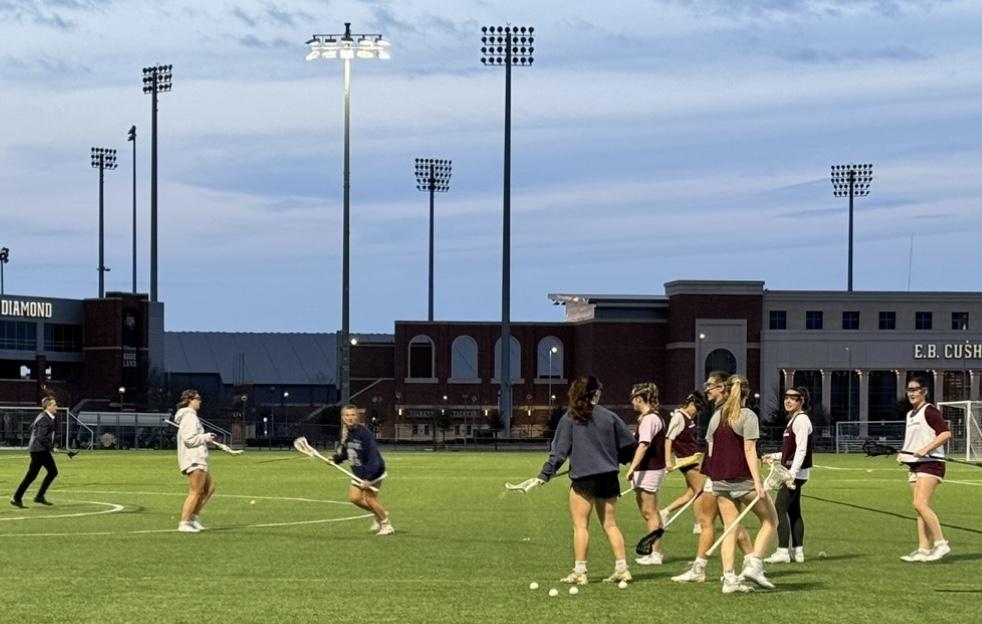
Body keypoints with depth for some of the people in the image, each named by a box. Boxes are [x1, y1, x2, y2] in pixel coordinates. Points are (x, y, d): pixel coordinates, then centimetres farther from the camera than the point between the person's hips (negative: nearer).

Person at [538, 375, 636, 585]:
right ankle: (622, 568, 9)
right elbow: (629, 443, 6)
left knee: (580, 525, 3)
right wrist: (617, 459, 25)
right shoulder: (609, 417, 1)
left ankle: (579, 571, 0)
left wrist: (544, 475, -1)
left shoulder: (569, 419, -5)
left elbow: (559, 451, -6)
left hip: (583, 478, -3)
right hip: (608, 477, 3)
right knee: (610, 524, 12)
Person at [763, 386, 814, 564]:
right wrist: (775, 456, 24)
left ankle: (783, 551, -11)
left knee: (780, 509, -11)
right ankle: (798, 551, 13)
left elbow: (801, 450, -20)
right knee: (793, 511, 10)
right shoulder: (793, 419, 17)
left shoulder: (801, 420, -13)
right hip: (792, 473, 10)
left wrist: (791, 473, -24)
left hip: (796, 472, -10)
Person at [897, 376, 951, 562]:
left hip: (930, 463, -9)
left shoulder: (929, 411, -10)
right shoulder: (910, 415, 18)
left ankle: (941, 543, -14)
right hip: (915, 465, 9)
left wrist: (925, 449, -25)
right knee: (920, 508, 5)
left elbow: (946, 433, -20)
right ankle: (924, 550, 6)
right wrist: (903, 454, 13)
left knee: (920, 504, -19)